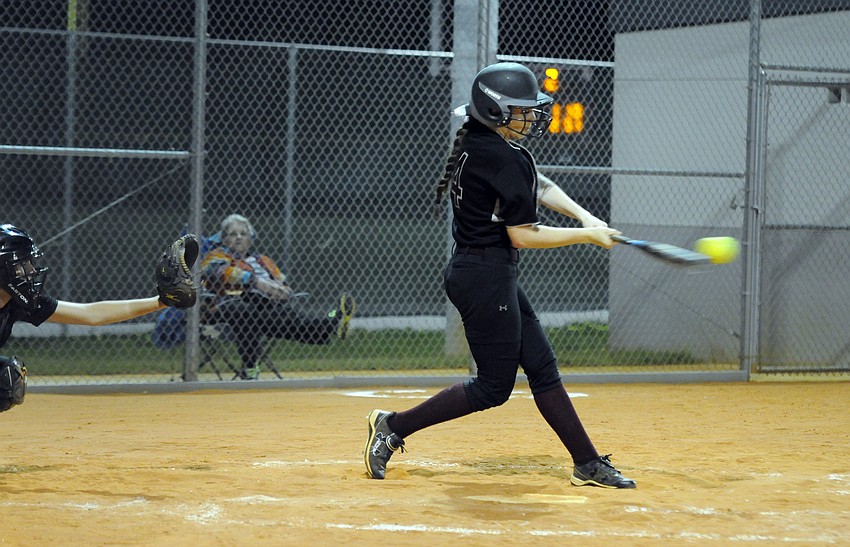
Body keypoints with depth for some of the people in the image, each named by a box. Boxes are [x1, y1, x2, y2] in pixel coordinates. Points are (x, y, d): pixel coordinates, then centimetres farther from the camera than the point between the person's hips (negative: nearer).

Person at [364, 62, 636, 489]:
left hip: (479, 272, 10)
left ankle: (587, 464, 14)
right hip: (486, 277, -10)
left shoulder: (475, 144, 10)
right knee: (494, 386, -2)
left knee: (542, 366, 11)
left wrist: (584, 216, 6)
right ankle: (394, 427, 4)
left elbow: (539, 186, 19)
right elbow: (523, 236, -17)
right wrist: (587, 236, -8)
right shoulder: (507, 160, -19)